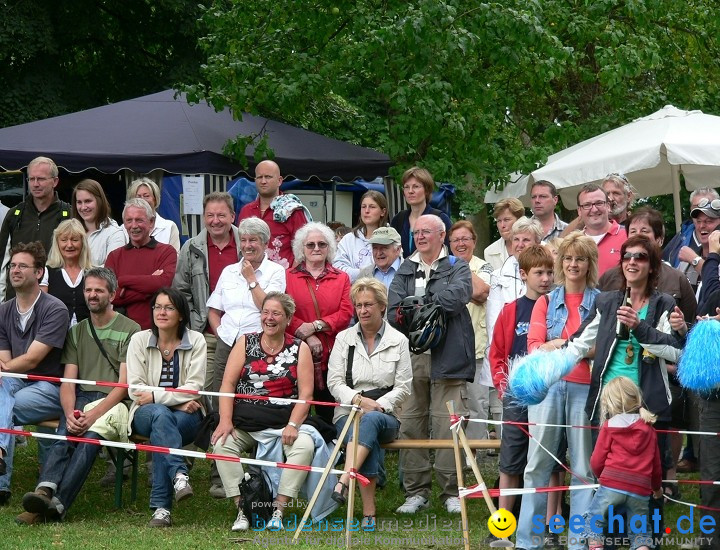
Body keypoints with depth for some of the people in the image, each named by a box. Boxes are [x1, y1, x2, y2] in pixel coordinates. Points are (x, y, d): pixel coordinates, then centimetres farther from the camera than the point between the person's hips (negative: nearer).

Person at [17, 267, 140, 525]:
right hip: (80, 399, 4)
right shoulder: (77, 332, 20)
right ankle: (45, 491, -52)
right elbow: (67, 383, 11)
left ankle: (56, 504, -45)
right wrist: (70, 414, -12)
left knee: (89, 438, -33)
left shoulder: (130, 330, 5)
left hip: (113, 401, -4)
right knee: (64, 436, -29)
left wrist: (94, 415, -18)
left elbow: (125, 384, -4)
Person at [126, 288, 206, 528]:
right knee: (161, 415, -37)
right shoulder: (139, 340, 4)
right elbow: (135, 390, -4)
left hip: (187, 417, 0)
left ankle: (161, 507, -38)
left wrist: (156, 396, -17)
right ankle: (179, 475, -51)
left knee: (160, 432, -35)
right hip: (146, 415, 0)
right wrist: (179, 399, -14)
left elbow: (194, 388, -7)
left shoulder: (196, 341, 3)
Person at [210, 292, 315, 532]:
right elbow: (228, 384, 3)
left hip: (284, 423, -1)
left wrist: (293, 425, -16)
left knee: (304, 446, -30)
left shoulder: (299, 349, 8)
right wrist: (225, 420, -12)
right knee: (222, 444, -27)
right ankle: (243, 509, -21)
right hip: (244, 423, 1)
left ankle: (278, 510, -25)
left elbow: (306, 393, 0)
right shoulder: (245, 343, 10)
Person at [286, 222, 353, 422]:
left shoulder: (341, 278, 14)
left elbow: (346, 313, 2)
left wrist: (315, 326, -10)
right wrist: (308, 337, -13)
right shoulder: (288, 277, 9)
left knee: (328, 411, 0)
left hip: (331, 354, 1)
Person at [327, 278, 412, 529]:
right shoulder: (344, 338, 12)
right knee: (366, 436, -35)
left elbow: (403, 387, 3)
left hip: (385, 415, 0)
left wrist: (378, 405, -14)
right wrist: (359, 399, -14)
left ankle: (343, 482, -53)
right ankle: (368, 512, -42)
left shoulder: (398, 341, 9)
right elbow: (334, 382, 4)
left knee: (371, 420, -39)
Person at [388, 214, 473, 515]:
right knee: (410, 426, 2)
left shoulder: (457, 267, 9)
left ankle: (451, 492, -2)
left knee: (447, 427, -8)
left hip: (447, 358, -4)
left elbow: (458, 294, -13)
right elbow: (393, 309, 6)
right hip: (410, 357, 4)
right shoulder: (405, 270, 19)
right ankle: (416, 491, 9)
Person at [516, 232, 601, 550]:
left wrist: (559, 346, -10)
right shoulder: (546, 302, 12)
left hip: (584, 389, -2)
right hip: (547, 386, 2)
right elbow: (534, 347, 3)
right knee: (538, 463, 1)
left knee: (584, 467, -1)